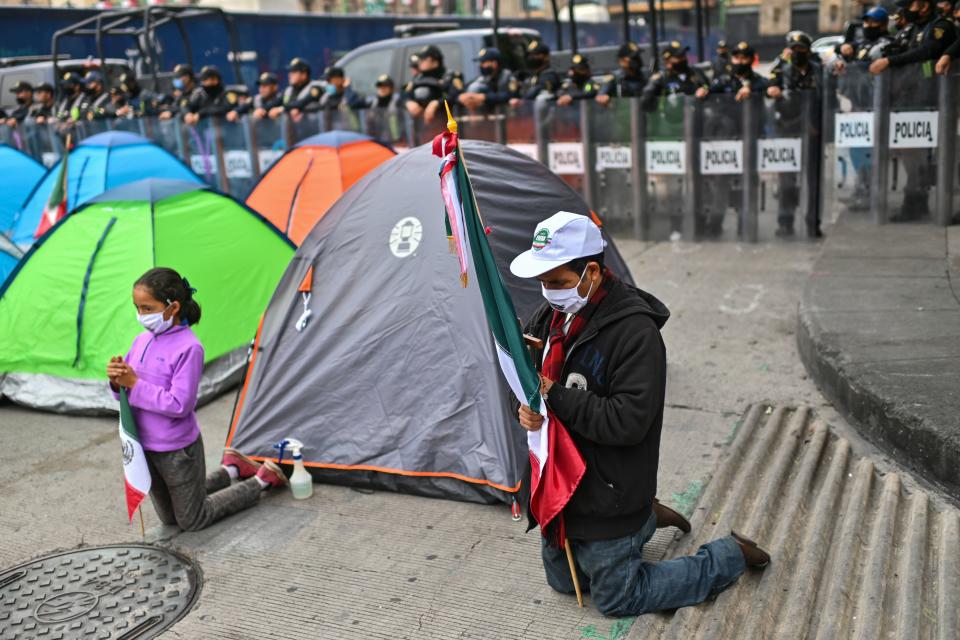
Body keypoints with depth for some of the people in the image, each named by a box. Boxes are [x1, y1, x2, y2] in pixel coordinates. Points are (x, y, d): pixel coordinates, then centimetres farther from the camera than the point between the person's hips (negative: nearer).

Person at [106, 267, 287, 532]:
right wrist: (117, 380, -16)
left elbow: (179, 404, -25)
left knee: (192, 521, 9)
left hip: (177, 451, -7)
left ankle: (262, 480, 22)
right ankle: (231, 470, 35)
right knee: (169, 518, 23)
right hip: (145, 447, 7)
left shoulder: (188, 347, -22)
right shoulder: (142, 340, 0)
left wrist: (135, 383, -26)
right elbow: (126, 390, 6)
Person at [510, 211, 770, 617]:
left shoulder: (635, 332, -26)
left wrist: (554, 396, -28)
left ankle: (732, 556, 23)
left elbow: (627, 422, -30)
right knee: (563, 581, 26)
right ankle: (644, 517, 39)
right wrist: (527, 404, -14)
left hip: (607, 501, -8)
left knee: (615, 599, 10)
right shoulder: (554, 314, -3)